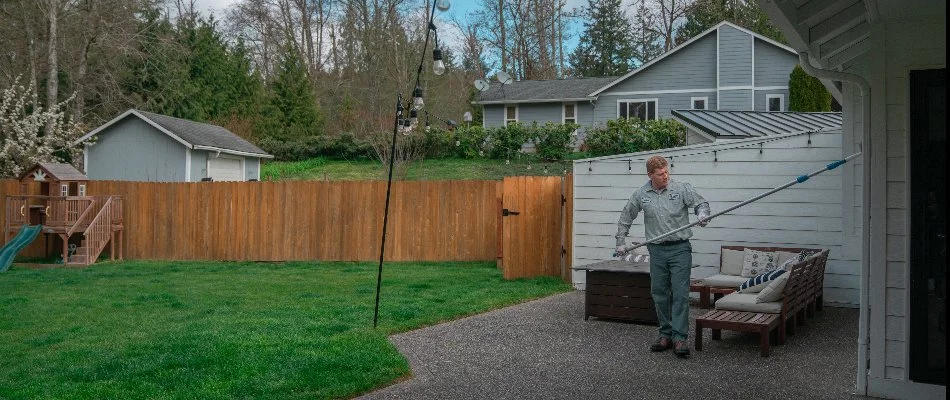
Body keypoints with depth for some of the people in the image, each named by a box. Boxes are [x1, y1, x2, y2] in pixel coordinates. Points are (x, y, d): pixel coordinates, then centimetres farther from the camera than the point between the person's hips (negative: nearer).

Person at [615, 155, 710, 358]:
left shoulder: (682, 188, -3)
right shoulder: (641, 194, 4)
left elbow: (701, 203, -1)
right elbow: (625, 219, 15)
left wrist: (703, 214, -24)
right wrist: (620, 242, 13)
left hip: (680, 249, -3)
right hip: (657, 250, 3)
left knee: (680, 293, -9)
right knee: (659, 294, 7)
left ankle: (679, 337, -8)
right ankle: (666, 334, 19)